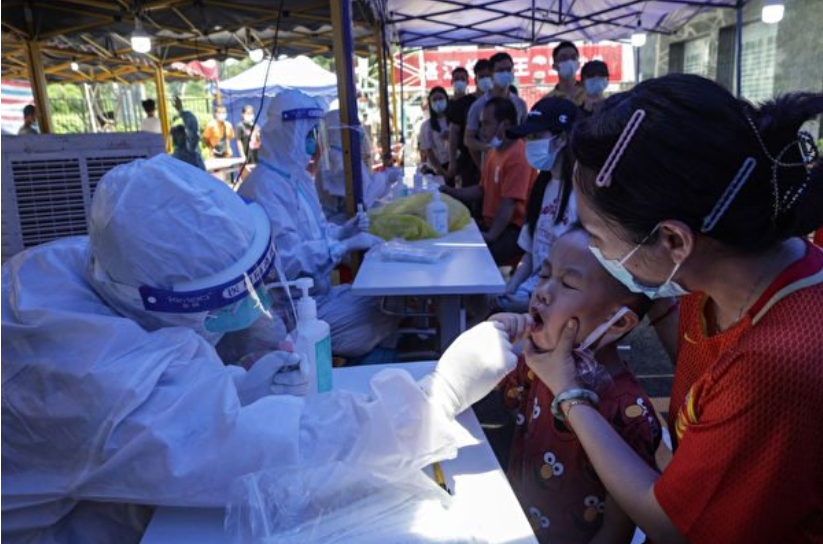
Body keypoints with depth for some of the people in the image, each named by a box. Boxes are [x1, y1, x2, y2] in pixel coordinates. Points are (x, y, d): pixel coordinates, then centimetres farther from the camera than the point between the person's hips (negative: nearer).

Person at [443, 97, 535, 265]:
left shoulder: (518, 155, -18)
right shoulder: (494, 151, 15)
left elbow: (509, 203, -23)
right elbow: (482, 190, 21)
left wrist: (491, 236, -27)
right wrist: (450, 191, 10)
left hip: (513, 230, -9)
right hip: (491, 224, 10)